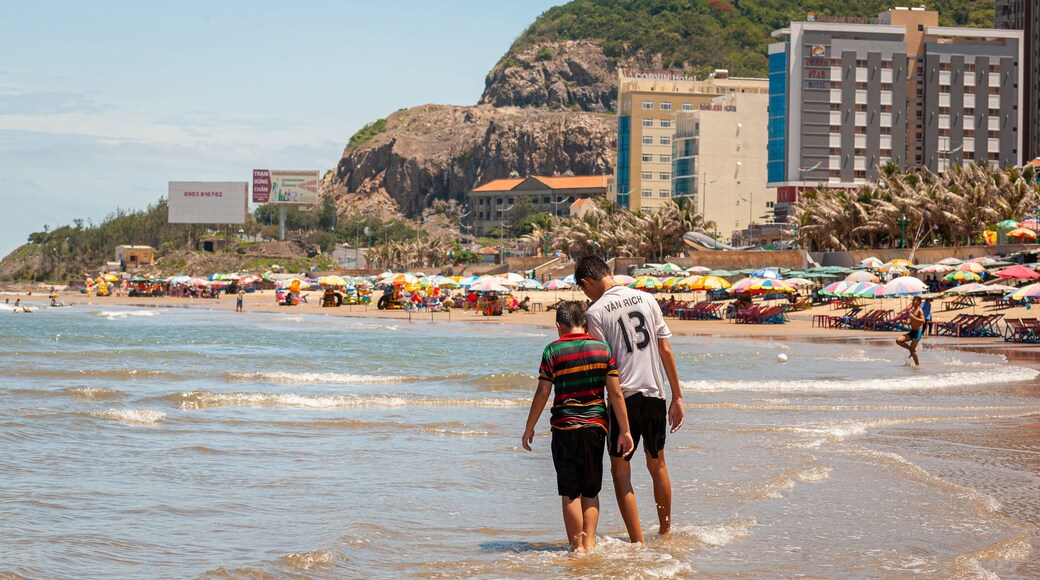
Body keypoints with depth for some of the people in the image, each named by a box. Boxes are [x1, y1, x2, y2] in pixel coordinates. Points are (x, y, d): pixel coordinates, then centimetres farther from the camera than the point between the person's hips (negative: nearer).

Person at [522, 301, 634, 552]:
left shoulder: (553, 351, -5)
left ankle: (577, 547, 4)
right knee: (591, 491, 13)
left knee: (570, 493, 4)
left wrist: (530, 428, 4)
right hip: (595, 425, 3)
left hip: (564, 427, -2)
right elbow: (616, 394, 0)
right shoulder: (602, 349, 2)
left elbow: (542, 393, -6)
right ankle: (589, 544, 7)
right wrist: (624, 430, 5)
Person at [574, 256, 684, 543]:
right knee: (657, 465, 20)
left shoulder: (596, 311, -6)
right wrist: (677, 397, 12)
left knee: (620, 469, 4)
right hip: (655, 394, 5)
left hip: (624, 397, -5)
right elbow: (666, 351, 7)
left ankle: (638, 542, -3)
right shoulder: (646, 299, 7)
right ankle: (666, 533, 32)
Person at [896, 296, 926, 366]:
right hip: (912, 331, 8)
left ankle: (917, 364, 1)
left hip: (918, 332, -8)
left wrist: (913, 317, -27)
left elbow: (923, 321, -24)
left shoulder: (919, 311, -10)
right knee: (898, 341, -3)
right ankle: (912, 350, 9)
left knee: (912, 348, -10)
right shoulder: (912, 310, 15)